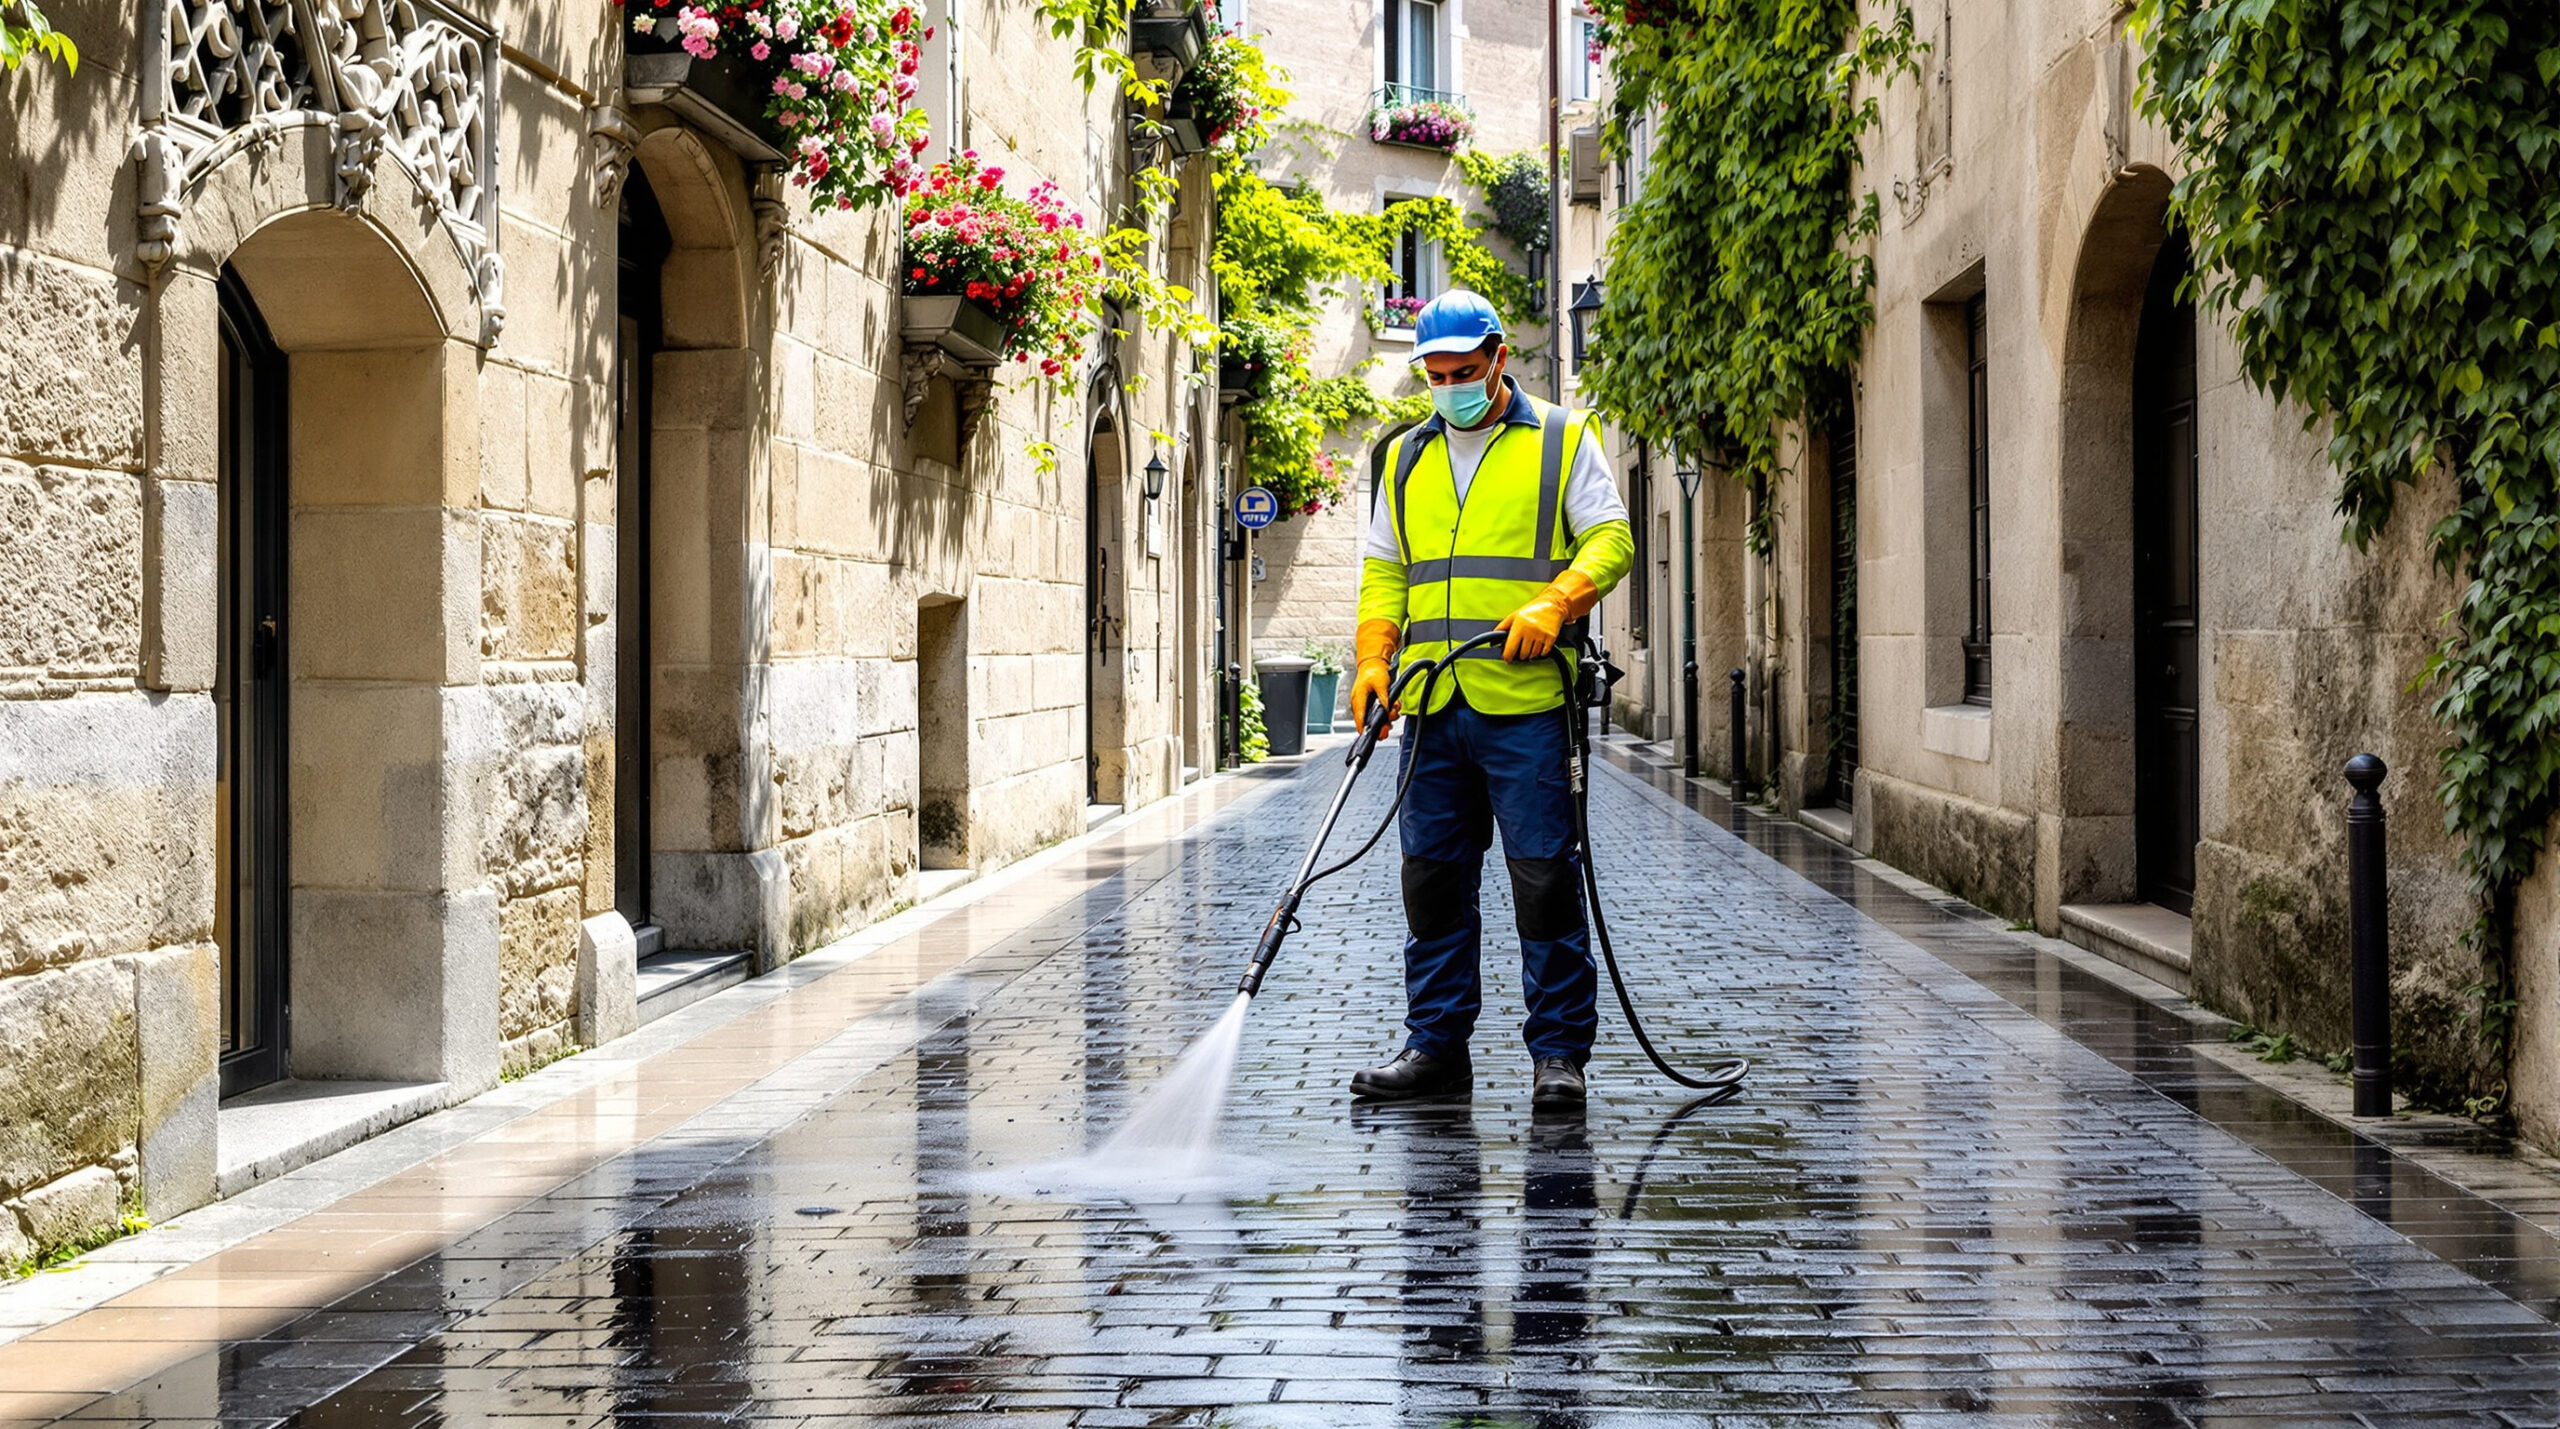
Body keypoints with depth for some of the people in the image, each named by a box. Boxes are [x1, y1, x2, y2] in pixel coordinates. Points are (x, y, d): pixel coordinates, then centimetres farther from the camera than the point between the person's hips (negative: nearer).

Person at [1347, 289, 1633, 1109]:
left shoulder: (1562, 441, 6)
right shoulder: (1405, 459, 19)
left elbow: (1609, 539, -1)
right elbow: (1383, 572, 20)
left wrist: (1554, 604, -18)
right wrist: (1374, 660, 5)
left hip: (1526, 702, -4)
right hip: (1433, 709, 5)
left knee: (1544, 876, -4)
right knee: (1433, 877, 7)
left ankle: (1558, 1053, 3)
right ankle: (1436, 1047, 14)